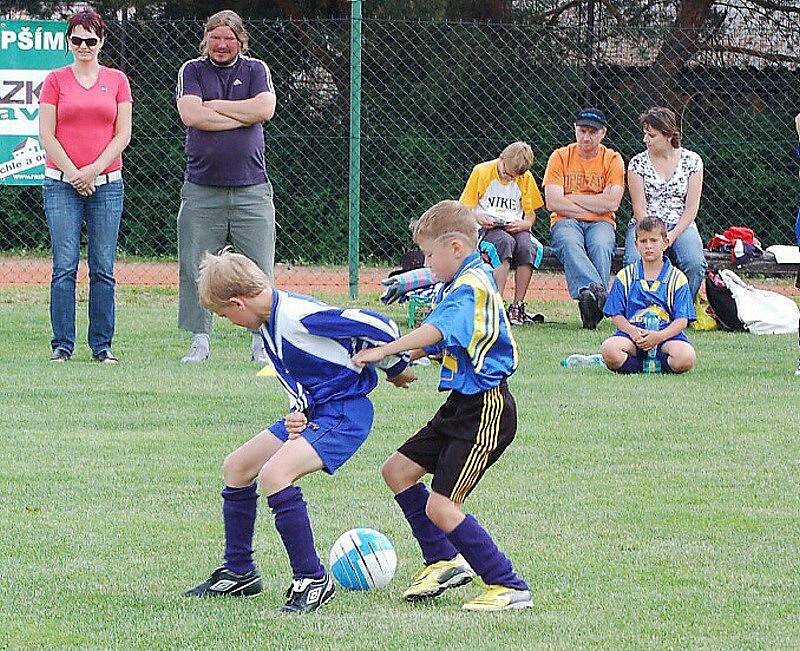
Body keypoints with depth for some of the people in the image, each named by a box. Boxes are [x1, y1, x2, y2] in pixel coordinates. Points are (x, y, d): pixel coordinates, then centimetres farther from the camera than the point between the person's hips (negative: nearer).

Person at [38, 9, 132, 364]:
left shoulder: (116, 80, 9)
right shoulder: (56, 80, 6)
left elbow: (123, 134, 5)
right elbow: (47, 135, 2)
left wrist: (94, 170, -7)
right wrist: (73, 174, -7)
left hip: (107, 184, 1)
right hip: (62, 184, -1)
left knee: (103, 268, 0)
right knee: (64, 266, -5)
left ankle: (102, 345, 5)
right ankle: (62, 345, -2)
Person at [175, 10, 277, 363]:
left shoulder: (256, 70, 9)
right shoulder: (192, 71, 7)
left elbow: (265, 109, -9)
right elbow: (190, 115, -11)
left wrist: (215, 106, -4)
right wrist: (243, 116, -7)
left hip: (251, 188, 0)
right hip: (201, 191, 0)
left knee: (259, 270, -2)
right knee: (195, 269, -2)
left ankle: (261, 344, 5)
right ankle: (200, 341, 7)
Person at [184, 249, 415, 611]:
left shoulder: (299, 315, -24)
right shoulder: (268, 325, 8)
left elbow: (378, 327, -21)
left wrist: (396, 368, -2)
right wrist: (299, 412, 0)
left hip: (344, 414, -10)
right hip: (312, 413, 10)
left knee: (273, 474, -27)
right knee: (236, 467, 13)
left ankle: (312, 580, -18)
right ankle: (239, 574, 25)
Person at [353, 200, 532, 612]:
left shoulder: (471, 287, -18)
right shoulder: (459, 284, 15)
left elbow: (439, 329, -36)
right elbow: (437, 341, 24)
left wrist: (385, 350, -42)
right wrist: (398, 362, 9)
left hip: (487, 411, -11)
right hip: (462, 406, 11)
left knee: (440, 506, -14)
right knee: (398, 471, 15)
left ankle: (510, 588, -9)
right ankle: (443, 561, 23)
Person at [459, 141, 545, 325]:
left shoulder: (525, 178, 8)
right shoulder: (481, 172, -1)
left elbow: (531, 214, 12)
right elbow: (465, 209, 2)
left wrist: (524, 224, -12)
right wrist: (479, 218, -20)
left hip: (515, 228, 3)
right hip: (488, 227, -3)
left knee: (527, 246, -33)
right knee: (505, 242, -38)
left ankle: (518, 305, -25)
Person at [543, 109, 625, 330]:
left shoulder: (612, 159, 7)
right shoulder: (560, 157, 7)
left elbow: (611, 203, -7)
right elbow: (553, 202, -5)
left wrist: (571, 198, -3)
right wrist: (595, 205, -5)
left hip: (601, 223, 0)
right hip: (566, 221, 0)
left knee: (601, 246, -35)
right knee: (569, 243, -36)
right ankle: (596, 289, -61)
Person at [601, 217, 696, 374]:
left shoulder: (677, 278, 6)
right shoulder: (625, 276, 11)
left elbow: (682, 319, -1)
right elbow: (616, 315, 8)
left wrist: (660, 336, -19)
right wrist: (632, 331, -15)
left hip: (666, 334, 0)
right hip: (632, 331, 0)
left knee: (686, 358, -34)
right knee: (609, 350, -34)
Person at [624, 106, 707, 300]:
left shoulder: (692, 161, 3)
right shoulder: (638, 163, 2)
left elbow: (692, 207, 0)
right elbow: (639, 208, -3)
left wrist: (672, 236, -14)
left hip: (681, 226, 0)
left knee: (695, 264, -30)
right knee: (636, 262, -33)